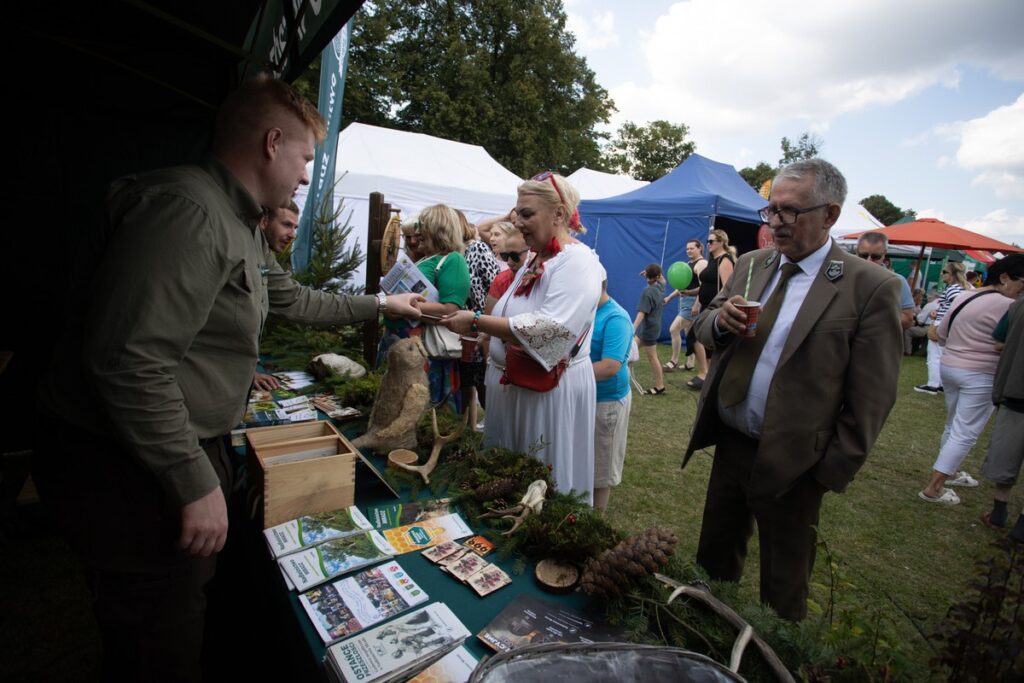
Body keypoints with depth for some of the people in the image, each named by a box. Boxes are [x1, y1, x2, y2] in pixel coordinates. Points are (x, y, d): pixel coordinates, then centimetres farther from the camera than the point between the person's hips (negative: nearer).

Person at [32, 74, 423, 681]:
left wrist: (378, 305, 29)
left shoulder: (239, 225, 11)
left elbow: (293, 299, 24)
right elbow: (130, 364, -30)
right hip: (129, 470, -10)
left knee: (187, 612, 25)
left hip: (188, 451, 10)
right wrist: (196, 484, -24)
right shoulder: (186, 210, -24)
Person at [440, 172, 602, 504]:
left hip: (551, 391, -8)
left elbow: (549, 330, -28)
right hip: (510, 386, 9)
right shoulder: (534, 262, 13)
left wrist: (476, 322, -24)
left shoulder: (578, 261, -15)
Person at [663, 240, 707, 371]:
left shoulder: (702, 263, -12)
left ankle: (674, 362, -1)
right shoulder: (690, 264, 18)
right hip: (685, 301, 10)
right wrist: (669, 297, 18)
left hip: (693, 302, -10)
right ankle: (690, 363, 18)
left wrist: (689, 292, -35)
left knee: (674, 329, -12)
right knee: (689, 334, 11)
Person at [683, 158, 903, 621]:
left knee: (783, 589, 16)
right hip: (729, 444, 5)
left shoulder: (870, 287, -13)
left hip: (791, 464, -5)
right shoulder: (752, 264, 4)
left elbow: (870, 397, -11)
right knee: (713, 559, 23)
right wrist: (720, 320, -15)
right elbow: (703, 329, 8)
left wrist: (834, 471, -10)